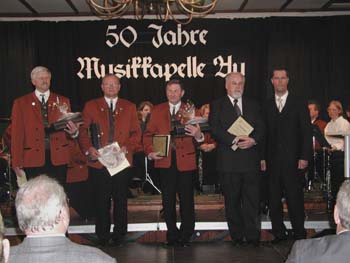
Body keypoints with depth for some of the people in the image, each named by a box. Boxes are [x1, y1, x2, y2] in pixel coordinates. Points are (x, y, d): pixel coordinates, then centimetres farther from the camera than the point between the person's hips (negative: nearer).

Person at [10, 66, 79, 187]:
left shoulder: (62, 101, 12)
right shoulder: (21, 103, 7)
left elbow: (69, 128, 12)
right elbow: (17, 134, 4)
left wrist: (73, 132, -13)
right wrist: (17, 163, -3)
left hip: (58, 158, 1)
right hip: (34, 159, -1)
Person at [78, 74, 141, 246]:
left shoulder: (129, 107, 12)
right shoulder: (91, 106, 10)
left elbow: (136, 132, 8)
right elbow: (83, 130, 4)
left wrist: (127, 147, -9)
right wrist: (88, 148, -12)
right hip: (98, 160, -1)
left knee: (121, 200, 5)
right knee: (101, 201, 4)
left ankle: (119, 235, 17)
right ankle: (102, 236, 16)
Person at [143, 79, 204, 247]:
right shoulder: (157, 111, 11)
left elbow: (199, 136, -1)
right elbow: (148, 134, 8)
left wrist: (198, 135, -24)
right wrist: (150, 152, -8)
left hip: (185, 161, -1)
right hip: (165, 161, 2)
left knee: (186, 200, 2)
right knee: (168, 200, 7)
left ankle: (185, 236, 14)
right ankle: (172, 235, 19)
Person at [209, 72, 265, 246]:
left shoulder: (253, 105, 16)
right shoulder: (217, 106, 6)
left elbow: (261, 128, 8)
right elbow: (215, 129, -7)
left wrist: (253, 140, -13)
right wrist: (234, 139, -19)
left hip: (251, 159, 2)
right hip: (228, 160, -2)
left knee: (252, 200, 1)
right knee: (232, 201, 5)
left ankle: (253, 236, 8)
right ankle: (237, 236, 15)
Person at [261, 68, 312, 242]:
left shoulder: (299, 104, 4)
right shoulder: (267, 106, 11)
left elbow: (307, 133, 1)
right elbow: (264, 133, 9)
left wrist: (304, 157, -8)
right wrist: (263, 158, 3)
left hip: (293, 160, -2)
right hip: (273, 161, 3)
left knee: (295, 198, 0)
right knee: (273, 200, 4)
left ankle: (299, 234, 11)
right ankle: (279, 233, 15)